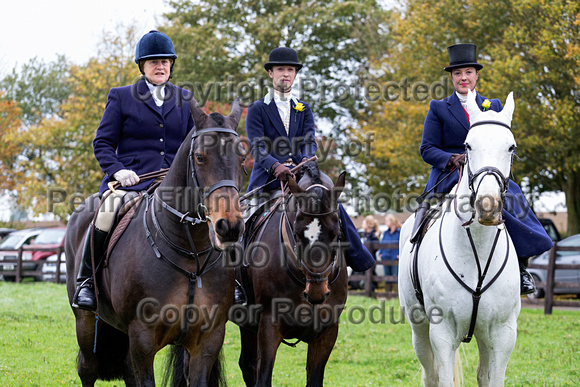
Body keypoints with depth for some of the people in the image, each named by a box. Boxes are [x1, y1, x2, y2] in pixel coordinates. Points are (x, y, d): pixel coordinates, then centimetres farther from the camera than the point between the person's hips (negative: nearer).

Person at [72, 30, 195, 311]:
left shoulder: (185, 100, 19)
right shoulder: (121, 97, 11)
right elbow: (102, 142, 6)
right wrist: (117, 170, -12)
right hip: (130, 179, -3)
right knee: (105, 218, -32)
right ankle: (86, 281, -14)